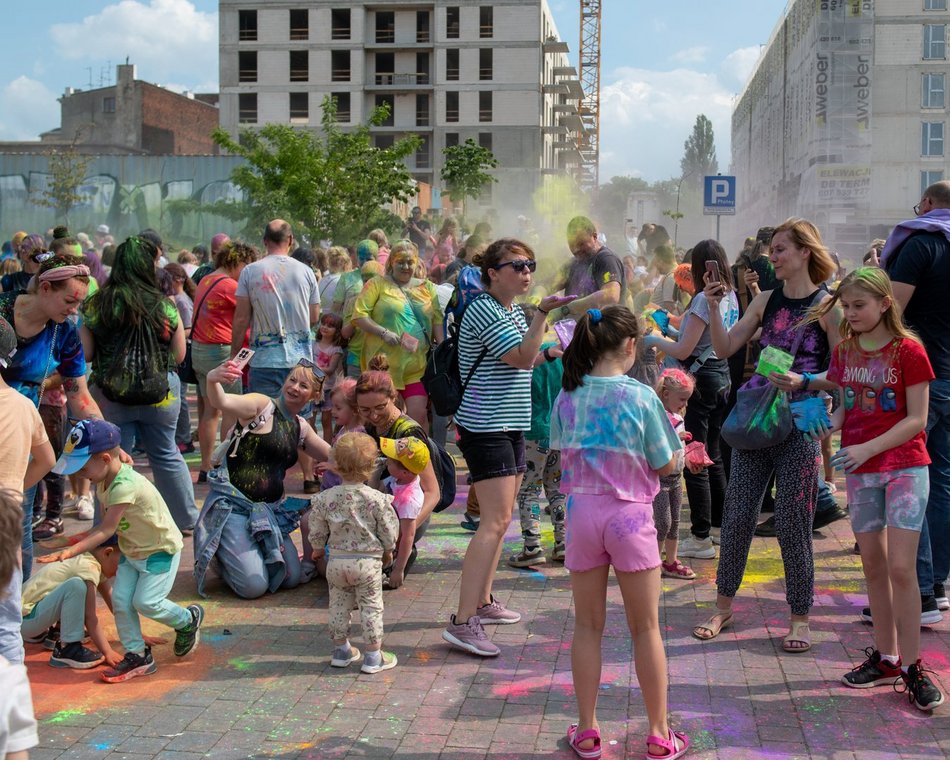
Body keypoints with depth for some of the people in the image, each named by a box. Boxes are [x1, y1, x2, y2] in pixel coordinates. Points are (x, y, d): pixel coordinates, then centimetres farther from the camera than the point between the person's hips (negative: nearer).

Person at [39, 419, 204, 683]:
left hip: (161, 549, -9)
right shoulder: (105, 482, -1)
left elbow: (106, 529, -33)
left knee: (145, 602, -12)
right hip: (131, 551, 9)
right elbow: (105, 524, 8)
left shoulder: (125, 486, -32)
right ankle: (137, 656, 11)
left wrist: (71, 551, -38)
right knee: (120, 600, -1)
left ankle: (188, 619, 16)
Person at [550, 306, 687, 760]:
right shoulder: (641, 397, -12)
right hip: (629, 515, -3)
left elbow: (561, 451, 8)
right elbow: (665, 465, -5)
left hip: (582, 510, 3)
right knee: (646, 628, 8)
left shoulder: (568, 395, -1)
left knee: (588, 626, 13)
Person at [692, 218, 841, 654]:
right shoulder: (767, 300, 10)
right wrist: (713, 308, -5)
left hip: (799, 424, -4)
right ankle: (724, 607, 19)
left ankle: (800, 618, 15)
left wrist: (805, 381, -21)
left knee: (792, 522, 0)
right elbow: (724, 349, 8)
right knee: (737, 514, 6)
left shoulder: (827, 305, -4)